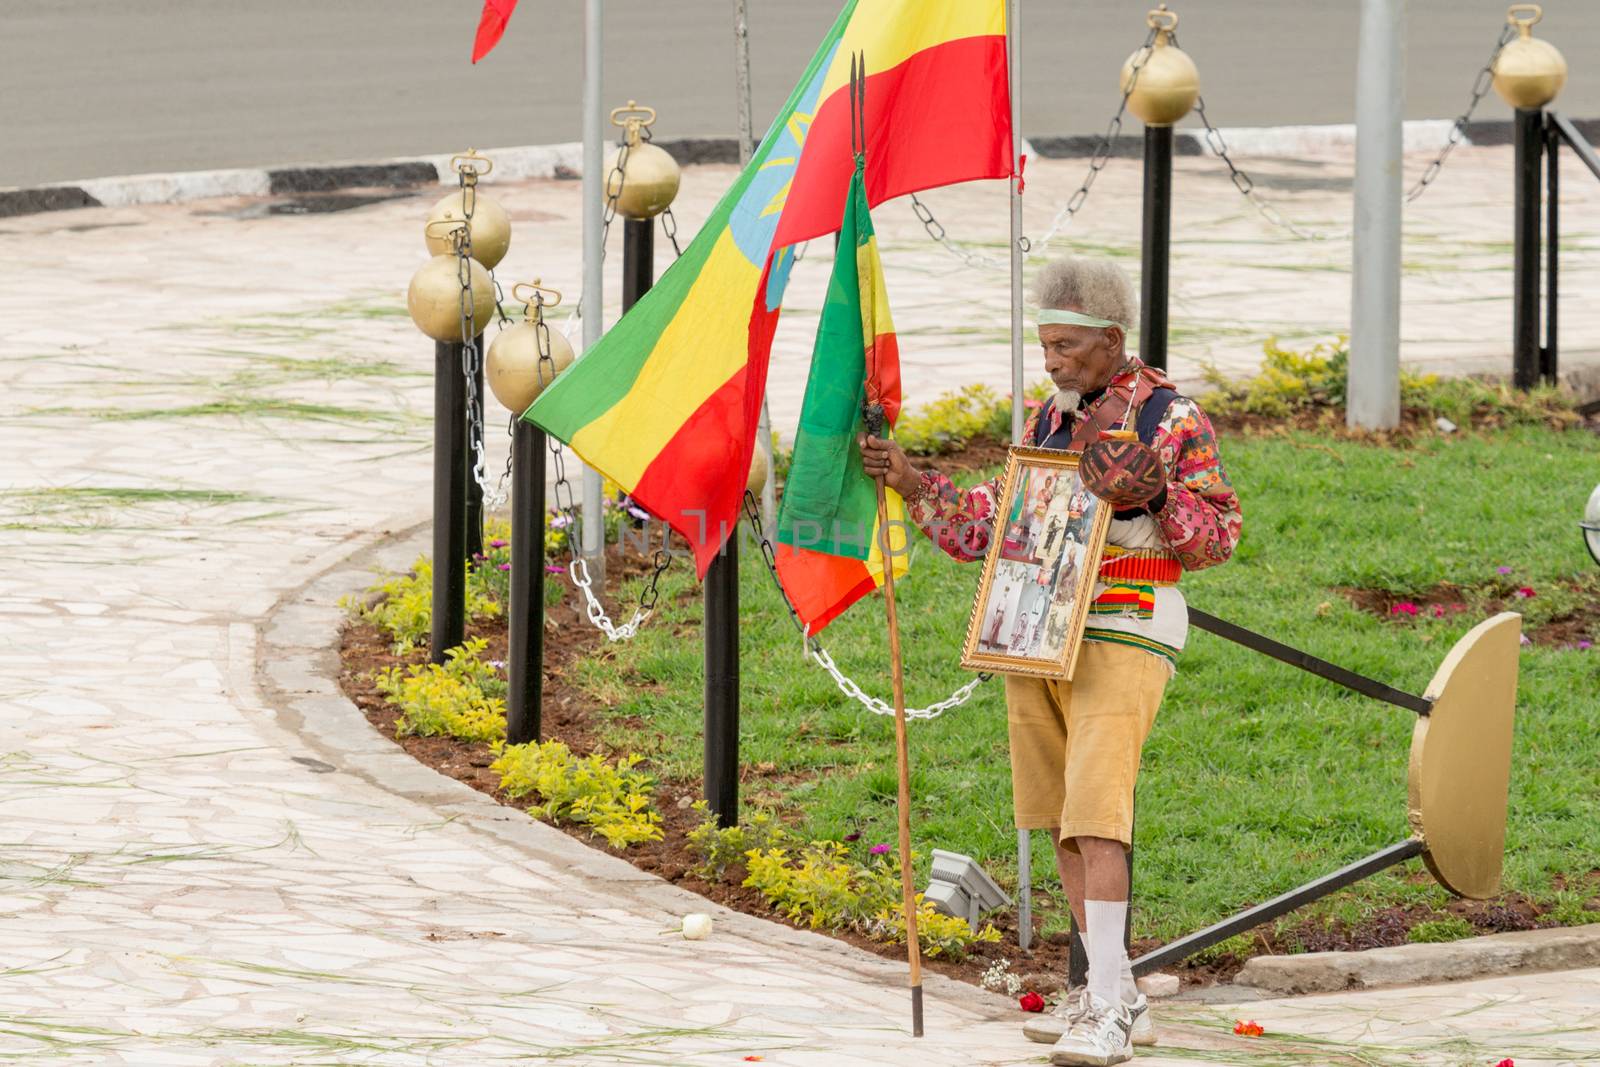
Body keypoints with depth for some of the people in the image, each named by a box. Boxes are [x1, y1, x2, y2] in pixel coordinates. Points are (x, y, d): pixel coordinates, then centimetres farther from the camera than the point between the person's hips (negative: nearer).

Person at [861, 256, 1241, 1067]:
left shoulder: (1171, 419, -4)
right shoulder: (1048, 421, 15)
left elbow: (1219, 535, -7)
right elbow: (989, 527, 18)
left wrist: (1156, 498, -24)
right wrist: (913, 485, 7)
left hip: (1123, 637, -7)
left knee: (1095, 815, -17)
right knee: (1061, 820, 9)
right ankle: (1117, 998, 18)